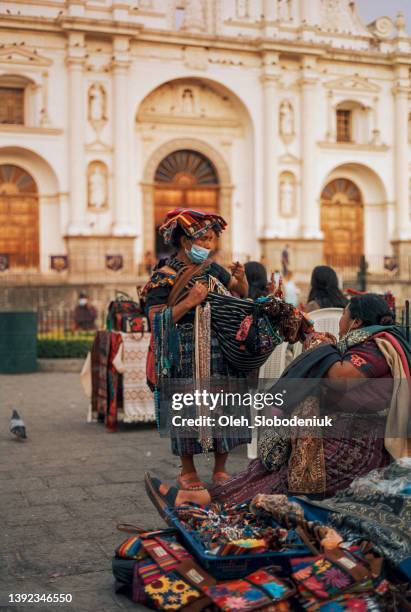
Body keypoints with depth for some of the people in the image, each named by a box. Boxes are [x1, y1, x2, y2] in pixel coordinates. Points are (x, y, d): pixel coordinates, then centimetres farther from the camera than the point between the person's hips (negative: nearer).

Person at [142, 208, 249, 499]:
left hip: (222, 356, 5)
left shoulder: (212, 269, 10)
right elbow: (156, 319, -15)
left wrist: (241, 279, -2)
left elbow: (242, 294, 20)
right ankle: (187, 472, 17)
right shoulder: (164, 276, -7)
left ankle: (220, 469, 19)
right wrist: (189, 302, -21)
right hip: (186, 358, -5)